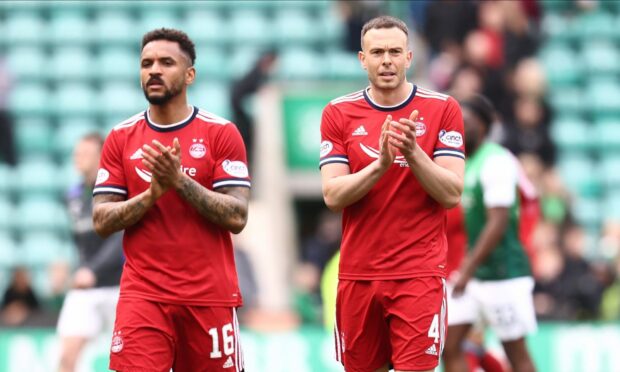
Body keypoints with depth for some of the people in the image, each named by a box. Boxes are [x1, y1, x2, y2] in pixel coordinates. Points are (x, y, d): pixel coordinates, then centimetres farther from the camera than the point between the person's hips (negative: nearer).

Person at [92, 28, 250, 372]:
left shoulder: (221, 133, 1)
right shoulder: (121, 138, 7)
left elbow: (237, 218, -7)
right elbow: (102, 222, 2)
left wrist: (179, 181, -17)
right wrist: (153, 193, -14)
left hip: (210, 297, 0)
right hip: (143, 296, 0)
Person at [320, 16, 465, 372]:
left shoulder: (442, 109, -1)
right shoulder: (339, 114, 4)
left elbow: (452, 194, -7)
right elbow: (333, 196, -6)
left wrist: (413, 152, -22)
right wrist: (380, 164, -21)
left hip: (419, 273, -2)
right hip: (358, 273, 3)